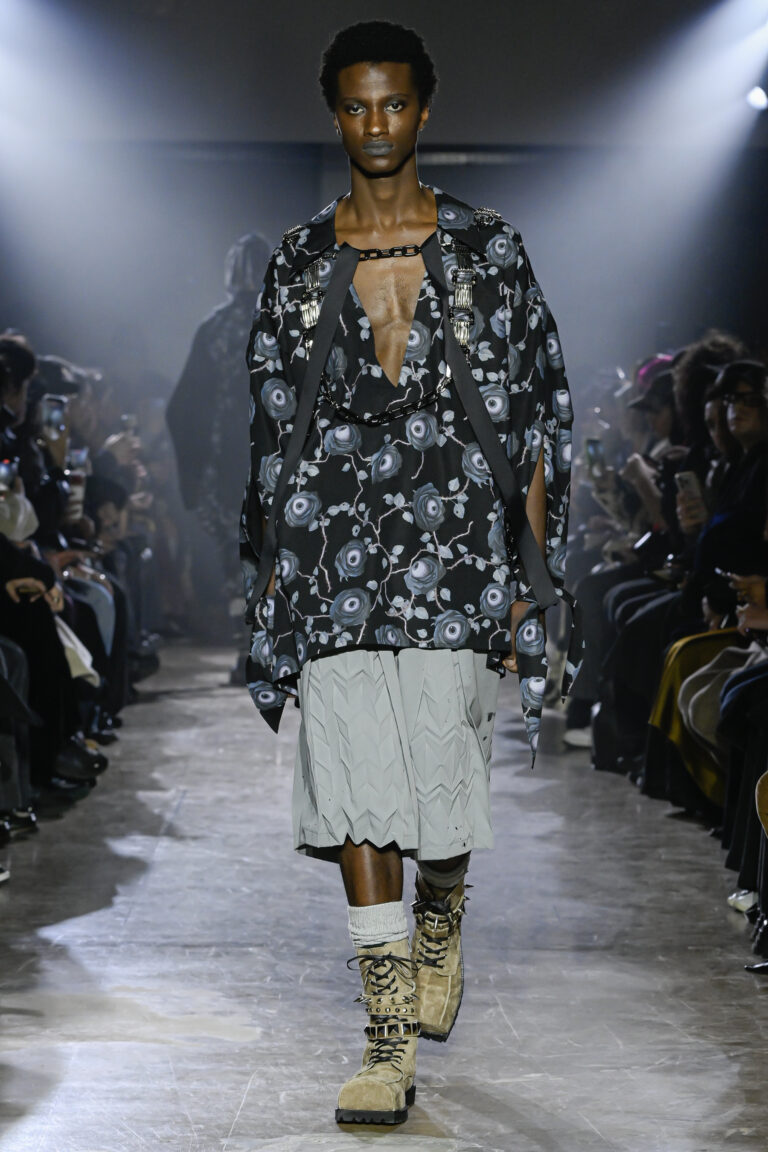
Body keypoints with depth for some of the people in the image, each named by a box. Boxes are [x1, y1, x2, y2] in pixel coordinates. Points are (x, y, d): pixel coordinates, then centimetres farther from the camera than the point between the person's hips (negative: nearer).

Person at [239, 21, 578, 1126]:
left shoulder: (487, 249, 4)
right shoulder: (300, 262, 9)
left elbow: (533, 422, 4)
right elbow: (275, 427, 12)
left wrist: (530, 578, -1)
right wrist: (270, 570, 8)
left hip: (454, 549, -1)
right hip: (334, 557, 1)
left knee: (444, 781, -3)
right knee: (354, 793, -5)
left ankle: (442, 920, 34)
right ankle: (391, 1046, 1)